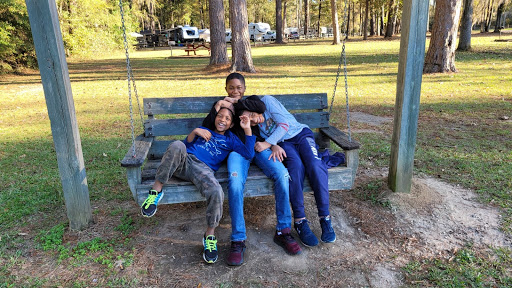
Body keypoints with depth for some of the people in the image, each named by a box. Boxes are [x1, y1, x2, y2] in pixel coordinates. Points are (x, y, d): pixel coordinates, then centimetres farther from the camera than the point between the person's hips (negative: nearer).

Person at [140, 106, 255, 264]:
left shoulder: (230, 139, 26)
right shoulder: (204, 130, 31)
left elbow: (249, 154, 9)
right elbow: (186, 144, 17)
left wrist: (247, 129, 5)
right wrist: (194, 132, -2)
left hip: (203, 169, -1)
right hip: (184, 161, 1)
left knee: (217, 192, -33)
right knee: (177, 146, -35)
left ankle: (210, 234, -12)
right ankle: (156, 189, -23)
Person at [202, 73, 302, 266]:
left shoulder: (251, 100, 25)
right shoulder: (222, 105, 26)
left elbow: (261, 107, -1)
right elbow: (206, 127, 14)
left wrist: (237, 102, 0)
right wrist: (216, 108, 0)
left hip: (258, 145, 1)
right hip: (237, 149, -1)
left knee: (282, 174, -28)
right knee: (235, 182, -35)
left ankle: (283, 231, -19)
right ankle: (238, 240, -30)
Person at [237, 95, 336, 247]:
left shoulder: (267, 101, -6)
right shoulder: (255, 127, 7)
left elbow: (285, 123, -14)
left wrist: (267, 143, -21)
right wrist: (274, 146, -21)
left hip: (301, 134, -1)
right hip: (283, 144, 2)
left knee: (315, 167, -30)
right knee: (296, 167, -32)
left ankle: (325, 218, -24)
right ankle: (300, 221, -31)